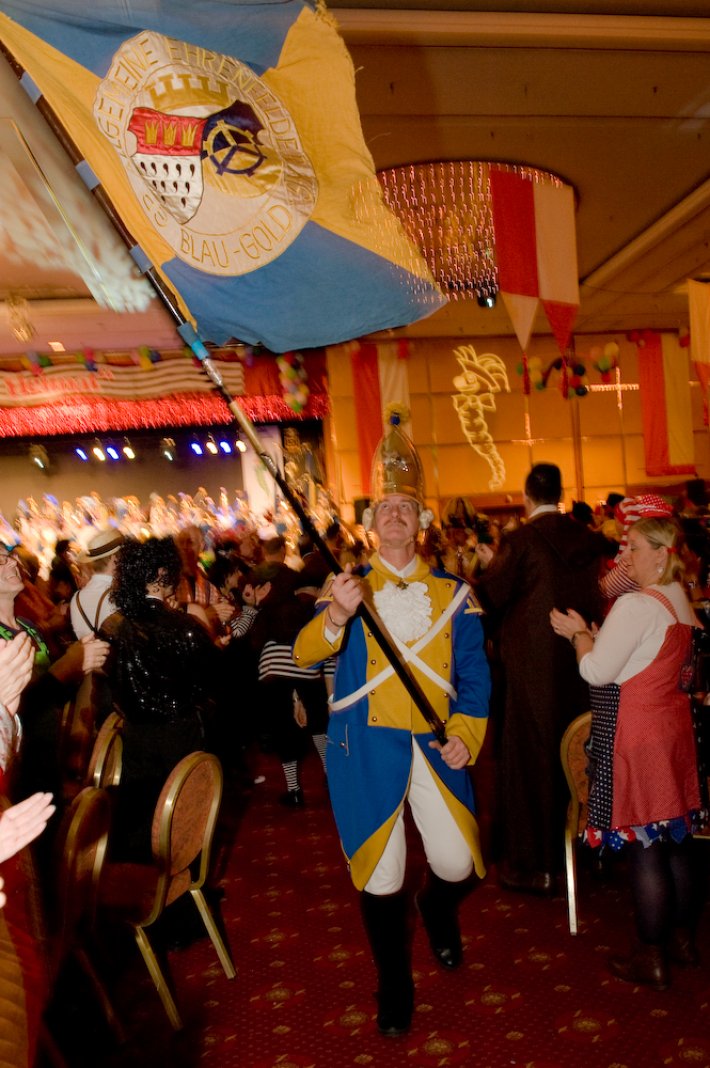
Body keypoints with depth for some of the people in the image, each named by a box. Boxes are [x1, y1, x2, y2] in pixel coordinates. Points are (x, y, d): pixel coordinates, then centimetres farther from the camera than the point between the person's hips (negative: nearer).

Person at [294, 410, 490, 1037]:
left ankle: (438, 910, 45)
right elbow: (305, 654, -12)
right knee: (380, 877, 6)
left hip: (436, 746, 2)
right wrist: (336, 616, -32)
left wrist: (466, 734, -7)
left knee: (458, 864, 7)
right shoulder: (348, 587, 2)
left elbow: (474, 673, 7)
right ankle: (395, 985, 32)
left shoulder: (453, 593, 6)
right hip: (365, 747, -1)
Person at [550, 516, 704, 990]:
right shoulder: (680, 601, 9)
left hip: (635, 734, -9)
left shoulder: (636, 604, -20)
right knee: (676, 841, 19)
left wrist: (578, 632, -3)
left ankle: (652, 959, 17)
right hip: (673, 724, 9)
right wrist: (592, 632, 10)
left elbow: (597, 670, -19)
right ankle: (683, 939, 34)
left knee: (643, 848, 3)